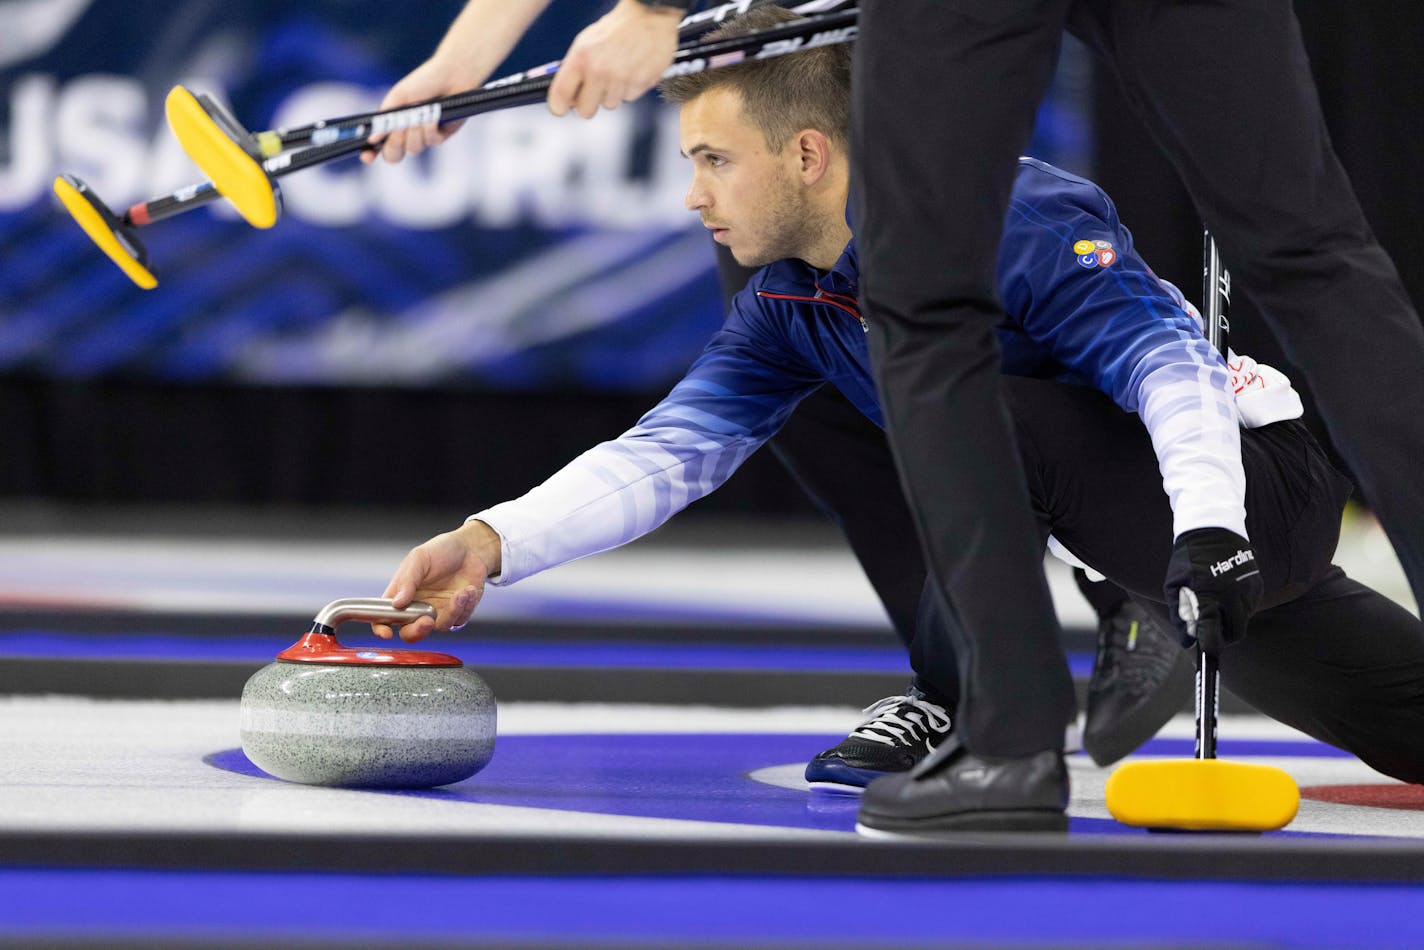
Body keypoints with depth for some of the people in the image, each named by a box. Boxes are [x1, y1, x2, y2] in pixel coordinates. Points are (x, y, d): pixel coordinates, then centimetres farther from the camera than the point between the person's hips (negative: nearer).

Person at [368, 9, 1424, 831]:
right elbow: (674, 448, -5)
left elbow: (1170, 362, -30)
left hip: (1249, 470, -9)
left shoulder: (1003, 214, -24)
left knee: (974, 413, -28)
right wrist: (495, 542, -19)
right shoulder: (790, 306, 2)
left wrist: (1209, 533, -45)